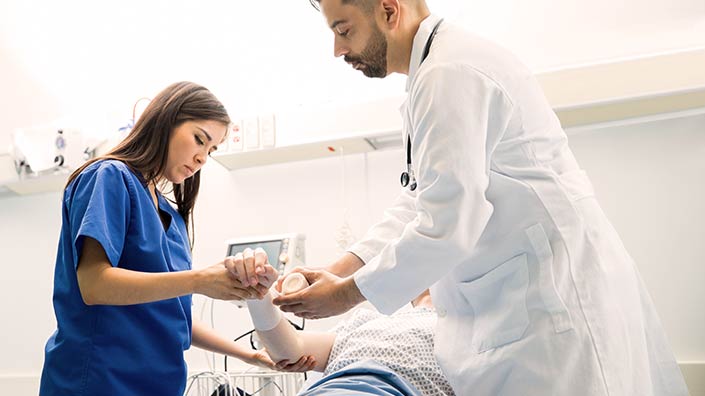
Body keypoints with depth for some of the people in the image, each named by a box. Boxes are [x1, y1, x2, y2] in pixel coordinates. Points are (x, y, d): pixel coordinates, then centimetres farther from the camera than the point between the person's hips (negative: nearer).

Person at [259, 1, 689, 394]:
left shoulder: (451, 73, -19)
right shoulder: (440, 70, 14)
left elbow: (449, 225, -23)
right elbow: (418, 201, 15)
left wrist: (348, 293, -11)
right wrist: (339, 269, 6)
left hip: (557, 291, -10)